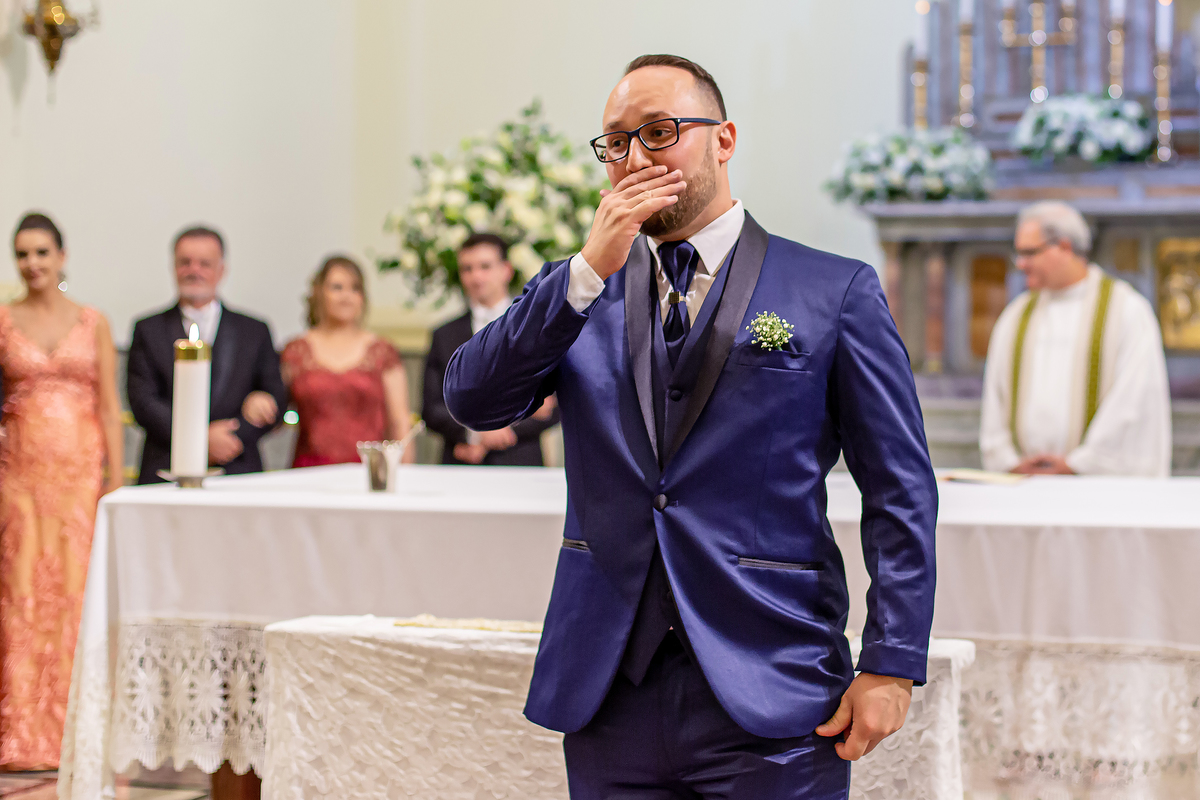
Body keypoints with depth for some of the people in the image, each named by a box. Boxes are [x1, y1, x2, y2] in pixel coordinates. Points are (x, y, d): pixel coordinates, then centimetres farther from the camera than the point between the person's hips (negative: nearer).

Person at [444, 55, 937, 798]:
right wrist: (590, 269, -10)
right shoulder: (578, 292, 12)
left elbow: (901, 492, 0)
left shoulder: (835, 292, 2)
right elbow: (472, 400, -3)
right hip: (611, 697, 3)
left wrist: (891, 667, -8)